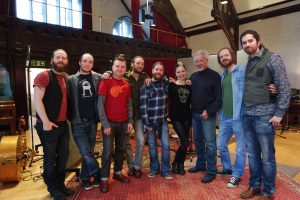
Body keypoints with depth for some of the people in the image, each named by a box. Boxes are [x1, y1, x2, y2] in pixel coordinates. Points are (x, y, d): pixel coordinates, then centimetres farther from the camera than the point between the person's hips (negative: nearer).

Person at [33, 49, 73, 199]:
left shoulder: (66, 78, 11)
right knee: (50, 158, 7)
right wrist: (45, 121, -19)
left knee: (63, 156, 16)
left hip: (63, 124, 7)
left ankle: (60, 184, 34)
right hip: (48, 125, -7)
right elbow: (37, 100, -16)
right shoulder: (44, 76, -10)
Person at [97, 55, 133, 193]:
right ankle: (104, 179, 19)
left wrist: (130, 121, 2)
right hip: (110, 123, -5)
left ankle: (118, 173, 33)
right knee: (107, 152, 3)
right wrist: (105, 124, -15)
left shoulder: (126, 85, 7)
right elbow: (100, 104, -11)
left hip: (124, 123, 5)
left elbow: (129, 104, 10)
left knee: (121, 149, 15)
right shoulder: (105, 82, -8)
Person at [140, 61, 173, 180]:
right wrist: (146, 123, -13)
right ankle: (154, 168, 28)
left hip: (163, 121, 3)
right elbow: (143, 105, -11)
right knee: (152, 146, 10)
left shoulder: (166, 83, 4)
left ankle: (166, 170, 18)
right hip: (150, 121, -2)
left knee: (165, 145, 3)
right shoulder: (146, 86, -7)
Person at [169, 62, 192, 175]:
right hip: (176, 118, -4)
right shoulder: (171, 85, -4)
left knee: (184, 142, 9)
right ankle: (175, 163, 14)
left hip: (187, 117, 4)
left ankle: (181, 165, 27)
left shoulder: (189, 85, 7)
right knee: (185, 142, -8)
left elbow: (192, 101, 11)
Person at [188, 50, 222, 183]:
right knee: (198, 141, 14)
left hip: (207, 114, -6)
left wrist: (209, 111, -16)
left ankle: (211, 171, 7)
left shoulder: (214, 75, -6)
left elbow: (219, 97, -10)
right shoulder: (193, 76, 13)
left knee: (209, 142, -3)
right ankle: (200, 164, 28)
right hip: (194, 114, 6)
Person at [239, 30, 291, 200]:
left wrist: (279, 114, -12)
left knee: (267, 157, 5)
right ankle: (254, 186, 30)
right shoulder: (248, 63, 14)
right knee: (252, 155, 15)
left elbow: (285, 88, -9)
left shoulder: (272, 59, -4)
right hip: (248, 116, 6)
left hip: (264, 116, -6)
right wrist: (244, 111, 9)